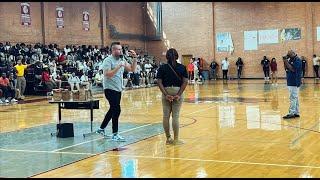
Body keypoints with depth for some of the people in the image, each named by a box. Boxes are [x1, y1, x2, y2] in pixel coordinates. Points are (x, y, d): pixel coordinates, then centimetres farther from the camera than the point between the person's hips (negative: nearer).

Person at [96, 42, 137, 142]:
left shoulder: (121, 60, 12)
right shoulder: (108, 60, -12)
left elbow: (132, 69, 11)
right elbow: (107, 74, -24)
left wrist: (134, 58, -1)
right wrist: (119, 66, -27)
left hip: (118, 89, 9)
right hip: (110, 89, -9)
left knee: (113, 110, 14)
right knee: (117, 110, -13)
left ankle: (101, 129, 27)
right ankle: (115, 135, -7)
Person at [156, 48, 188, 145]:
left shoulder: (162, 68, 1)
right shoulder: (182, 67, 0)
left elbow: (159, 82, -8)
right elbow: (185, 82, -8)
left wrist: (166, 94, -11)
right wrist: (179, 94, -11)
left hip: (166, 93, 1)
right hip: (177, 92, -1)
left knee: (166, 116, 9)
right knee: (175, 116, 3)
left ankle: (168, 139, 14)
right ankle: (176, 139, 6)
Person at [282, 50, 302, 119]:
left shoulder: (297, 60, -11)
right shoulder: (290, 60, 15)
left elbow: (293, 69, -21)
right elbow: (286, 69, 15)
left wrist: (286, 62, -18)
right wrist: (285, 62, 1)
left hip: (294, 83, -9)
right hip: (290, 82, 9)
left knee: (293, 98, -10)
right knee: (295, 98, 11)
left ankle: (292, 113, -10)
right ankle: (296, 113, 16)